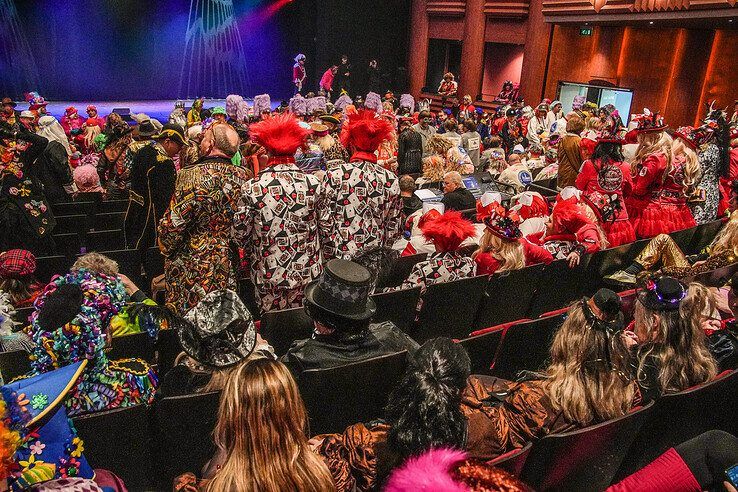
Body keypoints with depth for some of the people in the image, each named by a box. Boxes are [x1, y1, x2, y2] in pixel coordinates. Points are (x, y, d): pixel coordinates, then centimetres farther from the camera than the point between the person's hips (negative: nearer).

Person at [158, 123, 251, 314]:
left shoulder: (191, 175, -16)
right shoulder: (243, 177, -1)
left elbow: (172, 225, -15)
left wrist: (166, 249, 4)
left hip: (192, 271, -5)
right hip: (231, 270, 5)